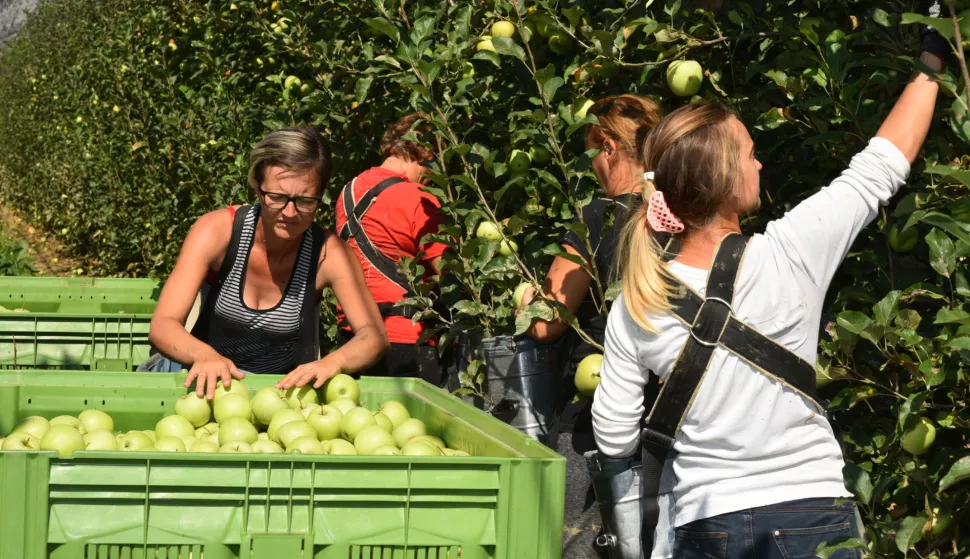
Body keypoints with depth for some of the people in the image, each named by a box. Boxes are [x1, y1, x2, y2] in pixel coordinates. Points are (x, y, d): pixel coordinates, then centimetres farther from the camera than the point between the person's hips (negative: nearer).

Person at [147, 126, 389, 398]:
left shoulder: (329, 253, -13)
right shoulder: (217, 231, -16)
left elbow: (373, 335, -20)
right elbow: (162, 326, -23)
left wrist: (333, 362, -44)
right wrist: (204, 355, -46)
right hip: (206, 381, -1)